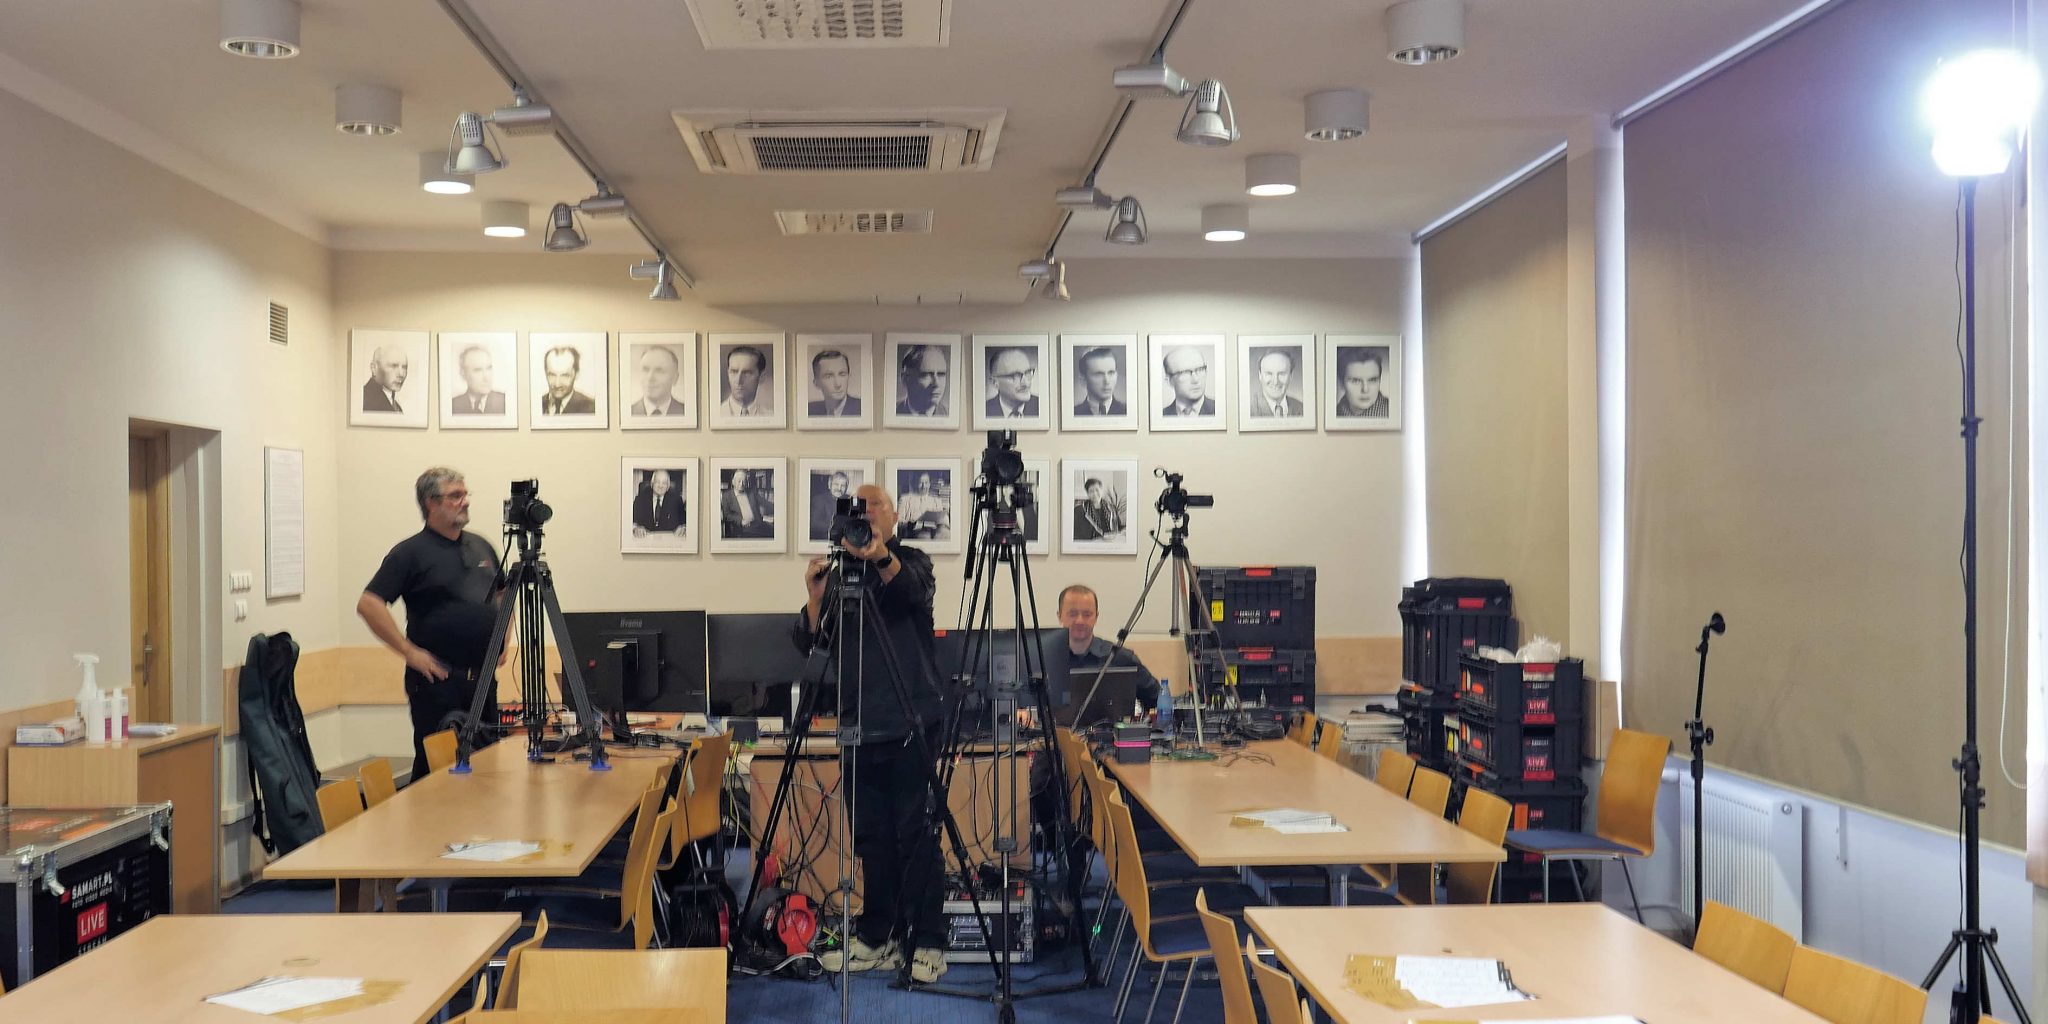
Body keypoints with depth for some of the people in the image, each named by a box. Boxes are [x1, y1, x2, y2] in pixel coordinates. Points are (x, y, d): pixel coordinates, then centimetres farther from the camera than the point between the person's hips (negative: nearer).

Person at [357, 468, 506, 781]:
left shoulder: (482, 547, 12)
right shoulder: (410, 552, -7)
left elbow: (503, 594, 27)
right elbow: (368, 604, -15)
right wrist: (410, 652, -16)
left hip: (483, 676, 6)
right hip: (437, 678, -6)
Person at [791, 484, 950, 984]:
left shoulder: (912, 562, 4)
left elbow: (914, 589, -21)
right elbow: (807, 642, 3)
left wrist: (881, 557, -42)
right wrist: (815, 598, -18)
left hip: (911, 722, -4)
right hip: (861, 726, 4)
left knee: (915, 833, -5)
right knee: (871, 836, 7)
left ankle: (927, 942, 0)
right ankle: (877, 937, 15)